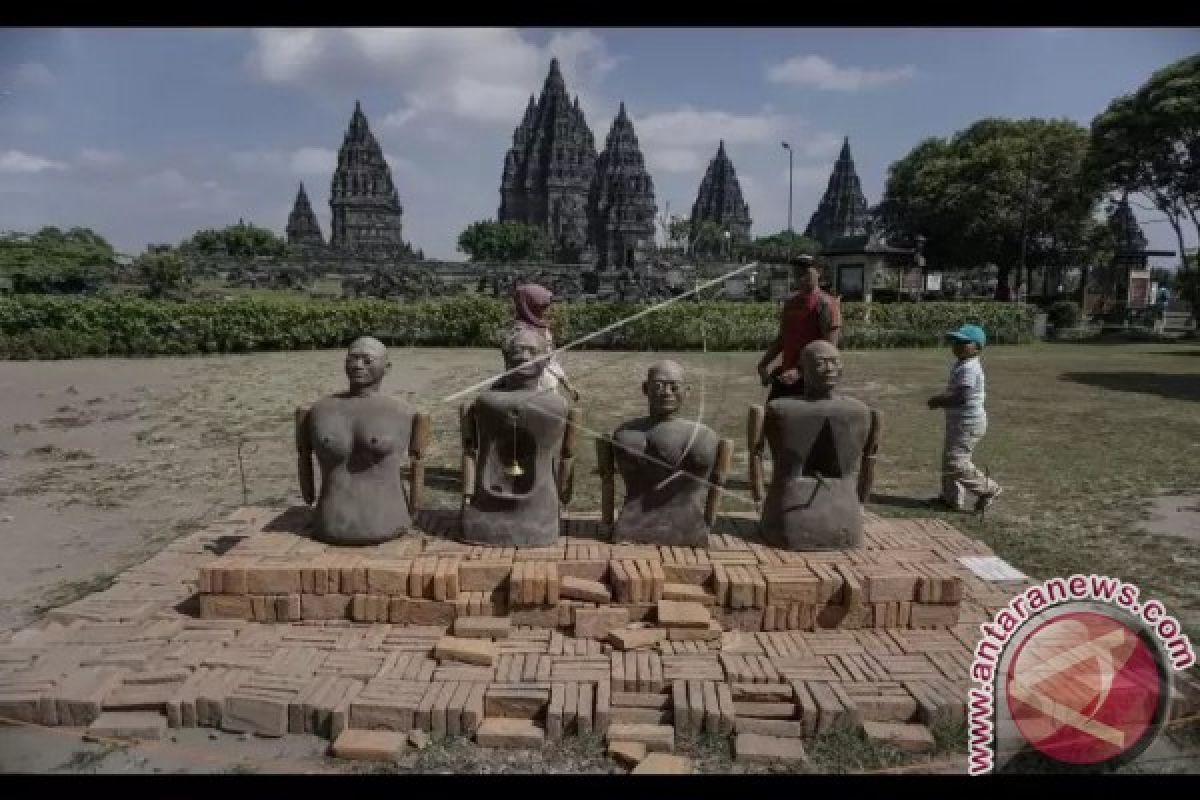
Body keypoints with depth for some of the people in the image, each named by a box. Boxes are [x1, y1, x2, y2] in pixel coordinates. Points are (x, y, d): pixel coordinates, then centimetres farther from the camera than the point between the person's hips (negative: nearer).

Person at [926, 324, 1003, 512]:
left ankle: (988, 489, 4)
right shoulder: (960, 365, 12)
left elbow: (961, 397, -29)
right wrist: (941, 398, 1)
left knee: (956, 462, -10)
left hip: (969, 423, -11)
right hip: (959, 421, 11)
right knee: (949, 458, 16)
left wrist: (939, 401, -17)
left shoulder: (969, 369, -22)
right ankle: (952, 497, 26)